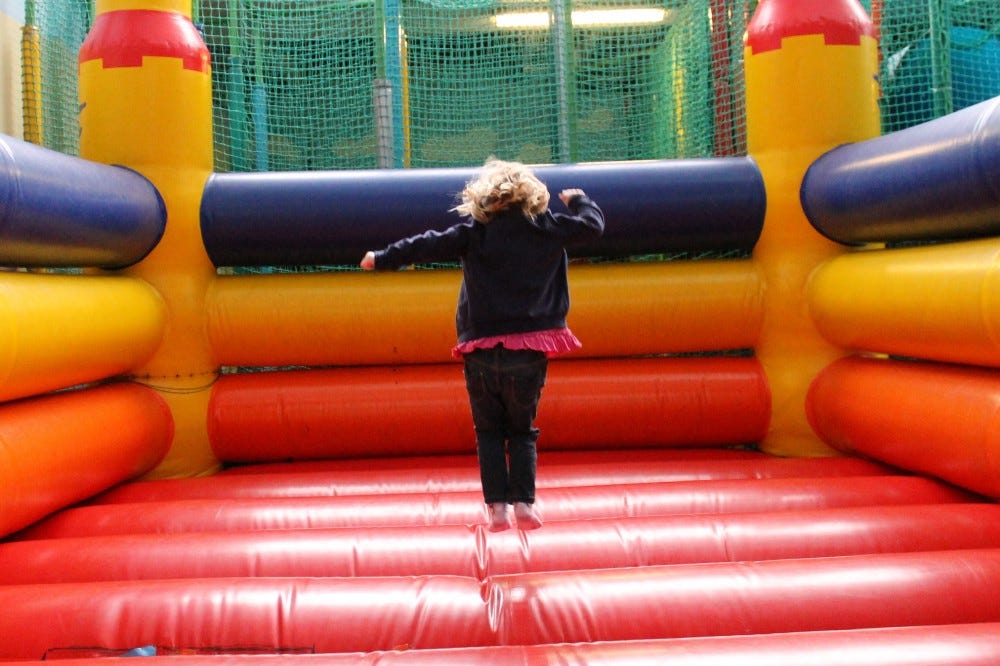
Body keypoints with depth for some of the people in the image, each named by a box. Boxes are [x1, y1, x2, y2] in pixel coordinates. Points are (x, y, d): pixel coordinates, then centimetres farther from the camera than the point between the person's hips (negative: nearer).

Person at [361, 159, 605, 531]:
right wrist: (579, 200, 31)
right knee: (522, 430, 15)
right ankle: (524, 501, 5)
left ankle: (497, 506, 6)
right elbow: (593, 224, 11)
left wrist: (383, 259, 10)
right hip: (530, 351, 1)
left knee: (488, 431, 12)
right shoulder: (548, 228, 2)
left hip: (482, 352, 0)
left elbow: (428, 246, -1)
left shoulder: (473, 232, 0)